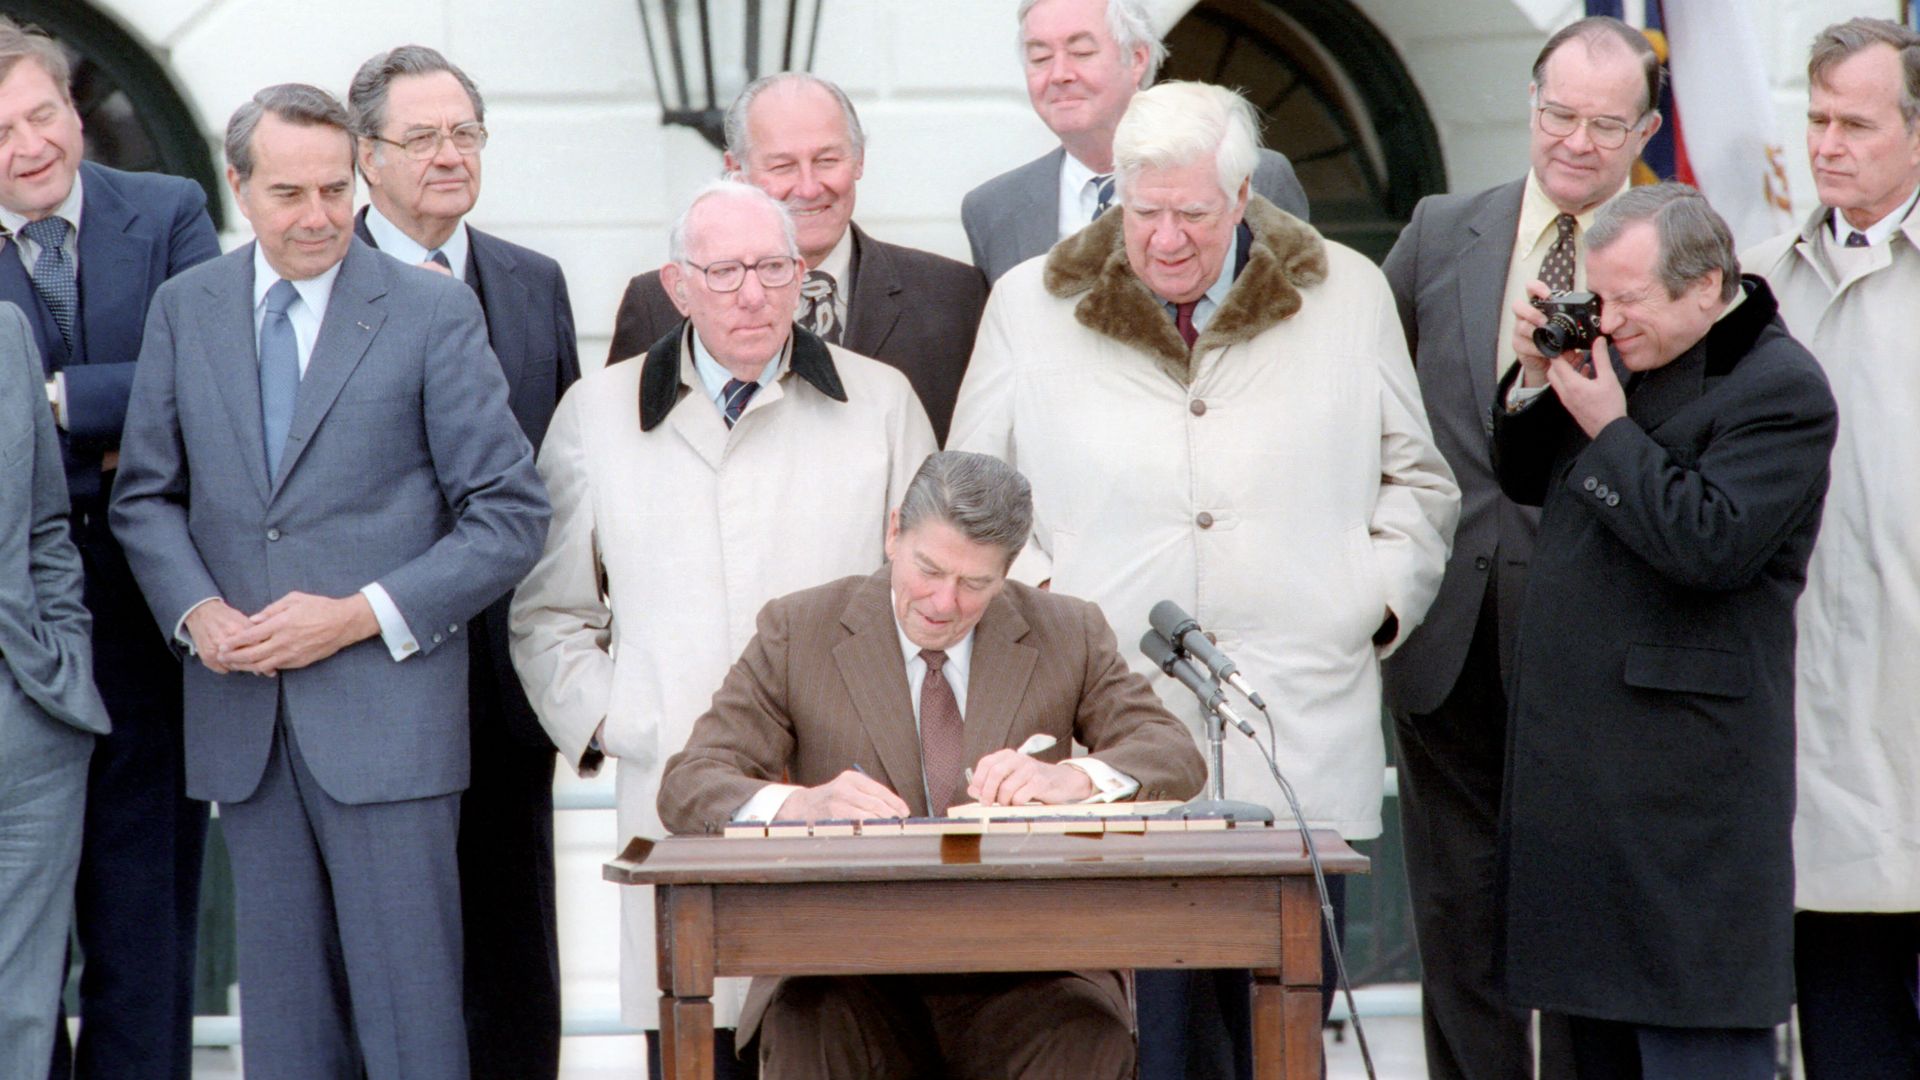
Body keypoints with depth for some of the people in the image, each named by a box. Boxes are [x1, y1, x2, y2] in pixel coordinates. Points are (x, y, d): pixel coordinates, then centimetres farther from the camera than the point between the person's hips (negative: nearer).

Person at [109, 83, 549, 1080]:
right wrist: (195, 609, -5)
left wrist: (360, 616, -13)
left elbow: (511, 515, -4)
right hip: (242, 711, 4)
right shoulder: (183, 309, 9)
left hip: (387, 707, -4)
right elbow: (146, 494, 14)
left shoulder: (432, 312, -2)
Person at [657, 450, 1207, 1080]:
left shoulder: (1067, 634, 11)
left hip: (1019, 977, 1)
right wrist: (798, 804, -25)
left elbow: (1177, 757, 5)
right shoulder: (796, 633, 5)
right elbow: (687, 786, -2)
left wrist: (1075, 778, -18)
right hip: (848, 972, -1)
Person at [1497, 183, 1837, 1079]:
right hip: (1575, 756, 9)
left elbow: (1709, 544, -22)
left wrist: (1607, 428, -14)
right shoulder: (1629, 356, 15)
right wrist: (1535, 380, 4)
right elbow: (1526, 482, 22)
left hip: (1683, 776, -9)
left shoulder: (1779, 390, -11)